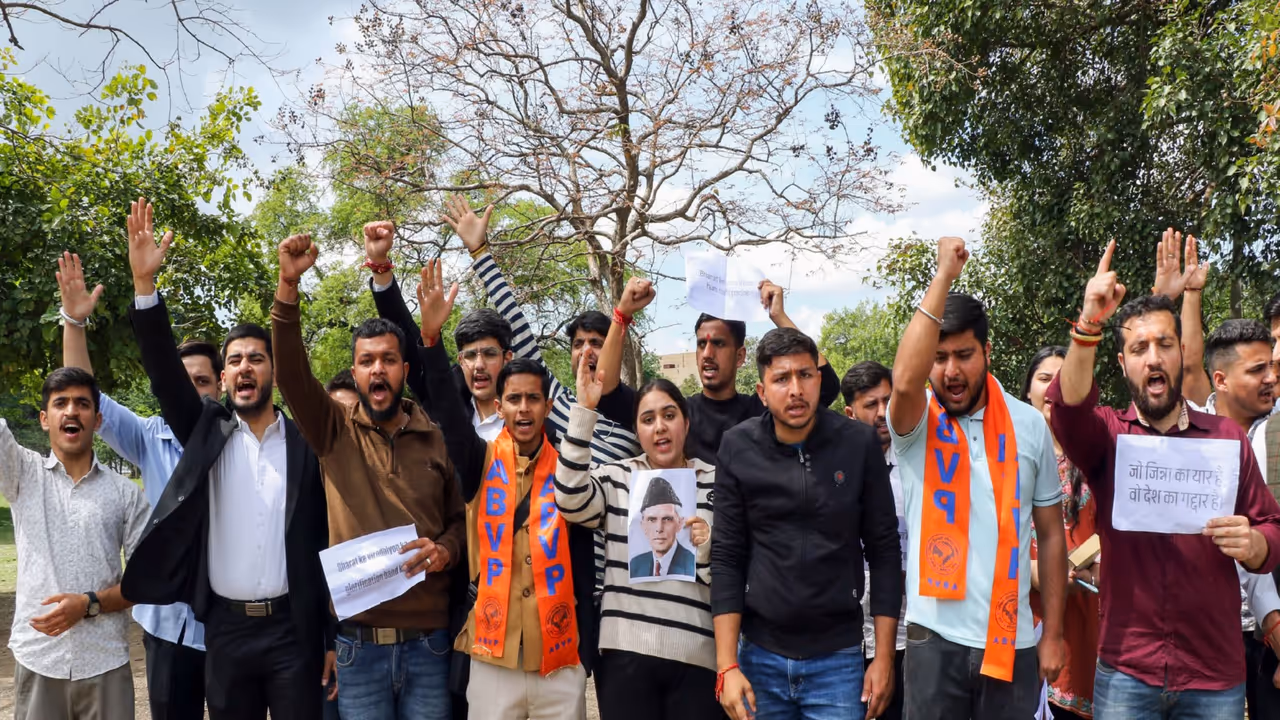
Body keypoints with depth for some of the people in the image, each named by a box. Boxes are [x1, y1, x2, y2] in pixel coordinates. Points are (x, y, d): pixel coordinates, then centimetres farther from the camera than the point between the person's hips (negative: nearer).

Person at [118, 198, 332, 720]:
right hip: (225, 628, 2)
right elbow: (165, 374, -10)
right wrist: (144, 283, -23)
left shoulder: (306, 444, 1)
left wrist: (332, 637, -1)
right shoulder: (207, 433, 5)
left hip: (293, 628, -1)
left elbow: (327, 540, 1)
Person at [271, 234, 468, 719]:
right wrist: (288, 287, -24)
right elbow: (291, 373, -13)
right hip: (358, 641, 0)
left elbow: (462, 516, 10)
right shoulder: (336, 432, 1)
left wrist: (446, 550, -12)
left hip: (428, 640, 1)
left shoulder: (438, 437, 3)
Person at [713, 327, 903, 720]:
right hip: (761, 657, 1)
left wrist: (884, 656, -3)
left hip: (838, 659, -1)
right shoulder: (738, 449, -5)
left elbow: (884, 552, -2)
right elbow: (726, 558, -3)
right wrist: (727, 666, -7)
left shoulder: (859, 444, -7)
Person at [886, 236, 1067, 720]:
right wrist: (945, 274, -24)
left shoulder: (1030, 425, 2)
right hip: (935, 637, -2)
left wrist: (1053, 634, 4)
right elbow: (904, 382, -29)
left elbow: (1051, 534, 7)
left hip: (1013, 639, 2)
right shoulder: (915, 425, -5)